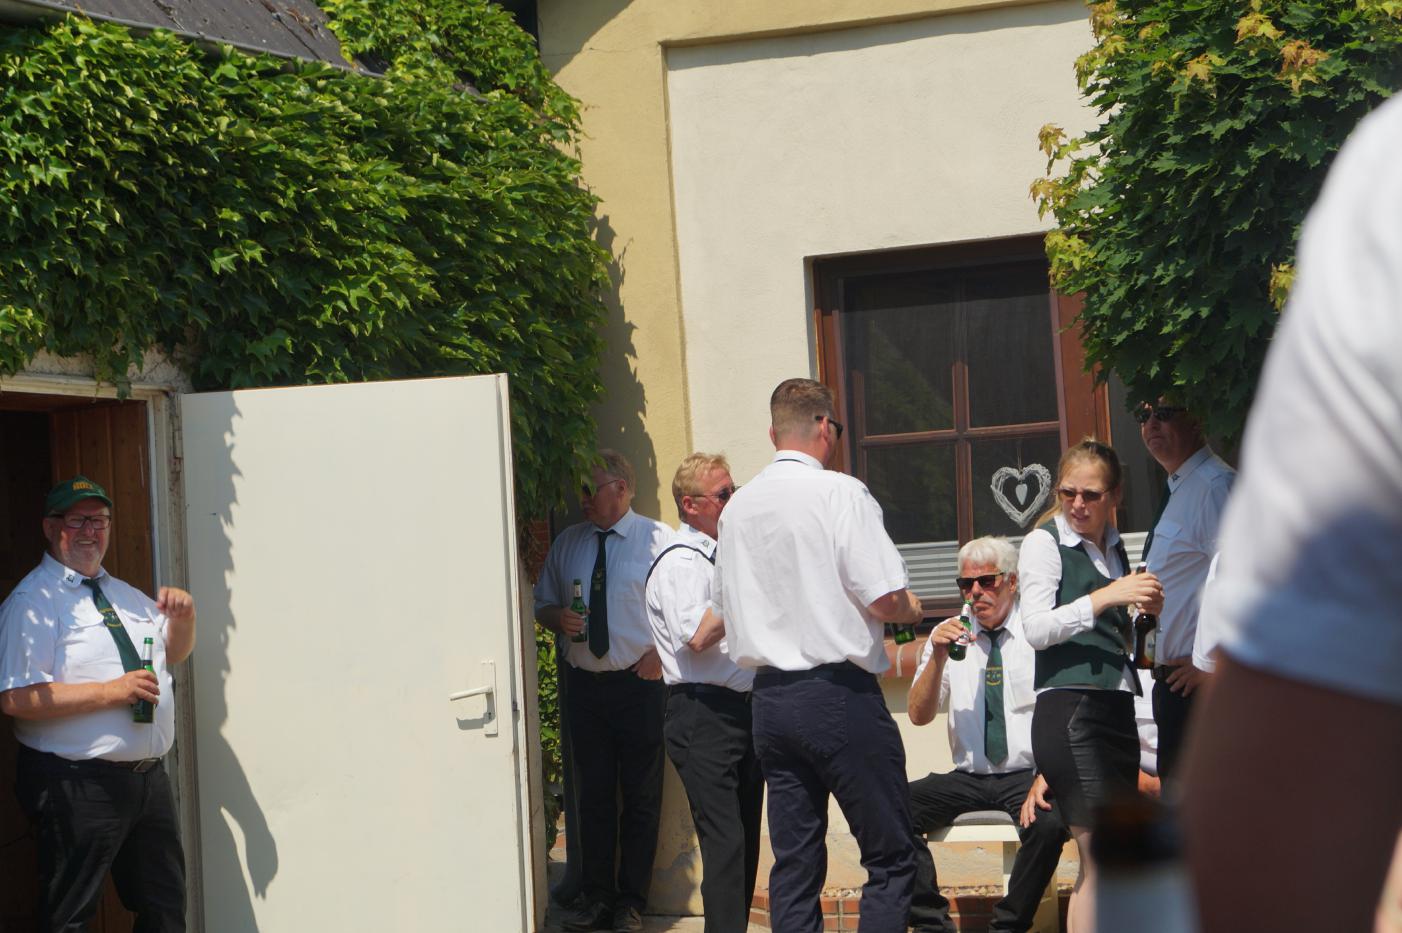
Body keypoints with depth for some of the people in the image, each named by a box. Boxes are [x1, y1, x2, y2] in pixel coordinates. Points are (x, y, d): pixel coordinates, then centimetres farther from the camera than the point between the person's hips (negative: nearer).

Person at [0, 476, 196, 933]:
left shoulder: (126, 595, 16)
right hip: (78, 787, -8)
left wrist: (183, 614, 5)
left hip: (149, 776, 8)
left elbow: (174, 652, 28)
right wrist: (112, 692, -23)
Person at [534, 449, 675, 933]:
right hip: (584, 684, 4)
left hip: (640, 681, -4)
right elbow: (543, 604, 18)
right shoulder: (567, 542, 10)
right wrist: (558, 618, -4)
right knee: (594, 795, 8)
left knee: (641, 797, 4)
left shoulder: (658, 539, -4)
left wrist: (662, 653, -16)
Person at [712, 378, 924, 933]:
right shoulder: (841, 493, -9)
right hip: (840, 692, -6)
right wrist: (913, 610, 7)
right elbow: (885, 598, -14)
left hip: (770, 696, 6)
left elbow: (723, 612, 18)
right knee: (890, 855, 1)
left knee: (794, 862, 8)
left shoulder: (738, 507, 11)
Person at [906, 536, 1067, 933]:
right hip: (968, 778, 3)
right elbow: (919, 715, 4)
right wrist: (938, 657, -12)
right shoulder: (948, 635, 10)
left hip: (1027, 775, -3)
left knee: (1049, 823, -36)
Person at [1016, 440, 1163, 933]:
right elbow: (1036, 628, -14)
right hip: (1069, 710, -8)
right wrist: (1106, 597, -22)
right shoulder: (1045, 542, -1)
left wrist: (1147, 611, 10)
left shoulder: (1114, 548, 19)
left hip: (1116, 707, 8)